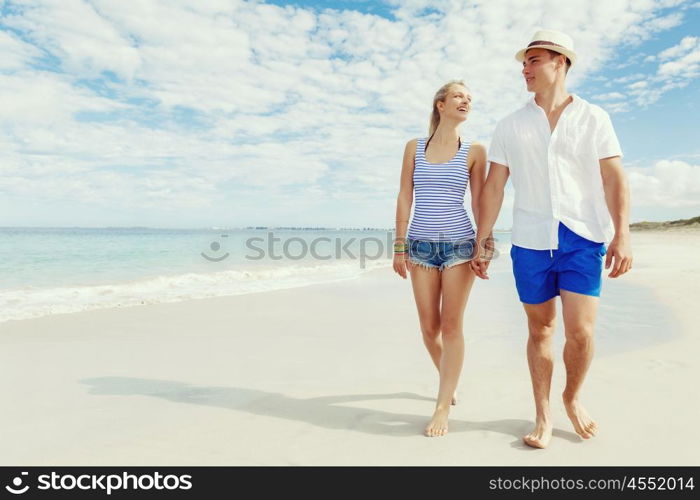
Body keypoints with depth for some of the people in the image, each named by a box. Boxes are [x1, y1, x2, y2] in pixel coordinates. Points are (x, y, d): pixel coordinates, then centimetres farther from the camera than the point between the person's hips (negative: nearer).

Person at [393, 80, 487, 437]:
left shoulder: (475, 151, 5)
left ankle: (442, 408, 5)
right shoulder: (414, 147, 7)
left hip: (459, 243, -1)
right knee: (429, 328, 8)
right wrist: (400, 246, -1)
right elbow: (404, 198, 4)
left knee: (451, 325, -3)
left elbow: (478, 202, 4)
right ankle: (448, 379, 35)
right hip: (421, 245, 2)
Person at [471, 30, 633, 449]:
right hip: (530, 242, 1)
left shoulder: (593, 118, 6)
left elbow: (614, 180, 0)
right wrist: (482, 244, 3)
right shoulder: (510, 126, 9)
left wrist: (622, 234, -11)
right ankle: (543, 416, 21)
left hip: (583, 239, -1)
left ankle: (573, 398, 25)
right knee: (540, 330, 7)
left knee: (581, 332, -5)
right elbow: (493, 189, 6)